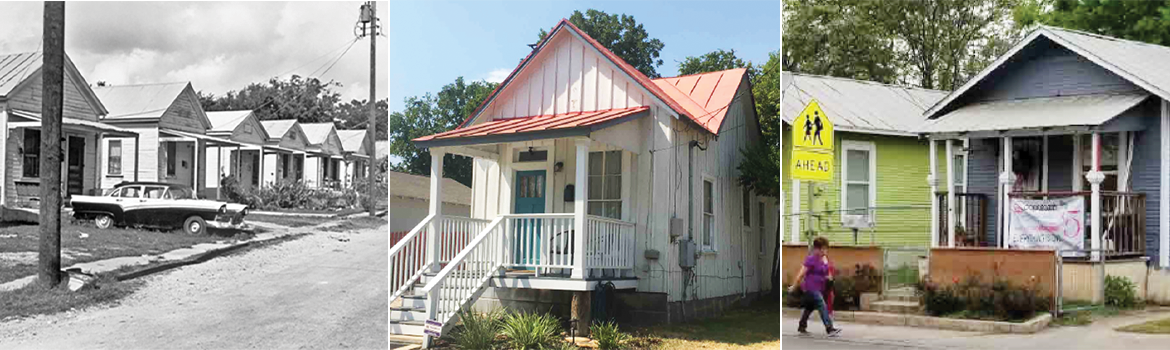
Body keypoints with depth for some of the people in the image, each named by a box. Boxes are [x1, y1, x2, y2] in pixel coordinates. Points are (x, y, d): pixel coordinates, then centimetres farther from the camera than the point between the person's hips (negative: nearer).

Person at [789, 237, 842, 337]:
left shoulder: (825, 258, 9)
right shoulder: (811, 259, -15)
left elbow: (827, 271, 26)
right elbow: (801, 274, -12)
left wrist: (829, 277, 3)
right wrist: (794, 287, -9)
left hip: (820, 288, 9)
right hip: (811, 288, -9)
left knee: (809, 308, 18)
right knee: (822, 306, -19)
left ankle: (802, 328, 32)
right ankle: (829, 328, -24)